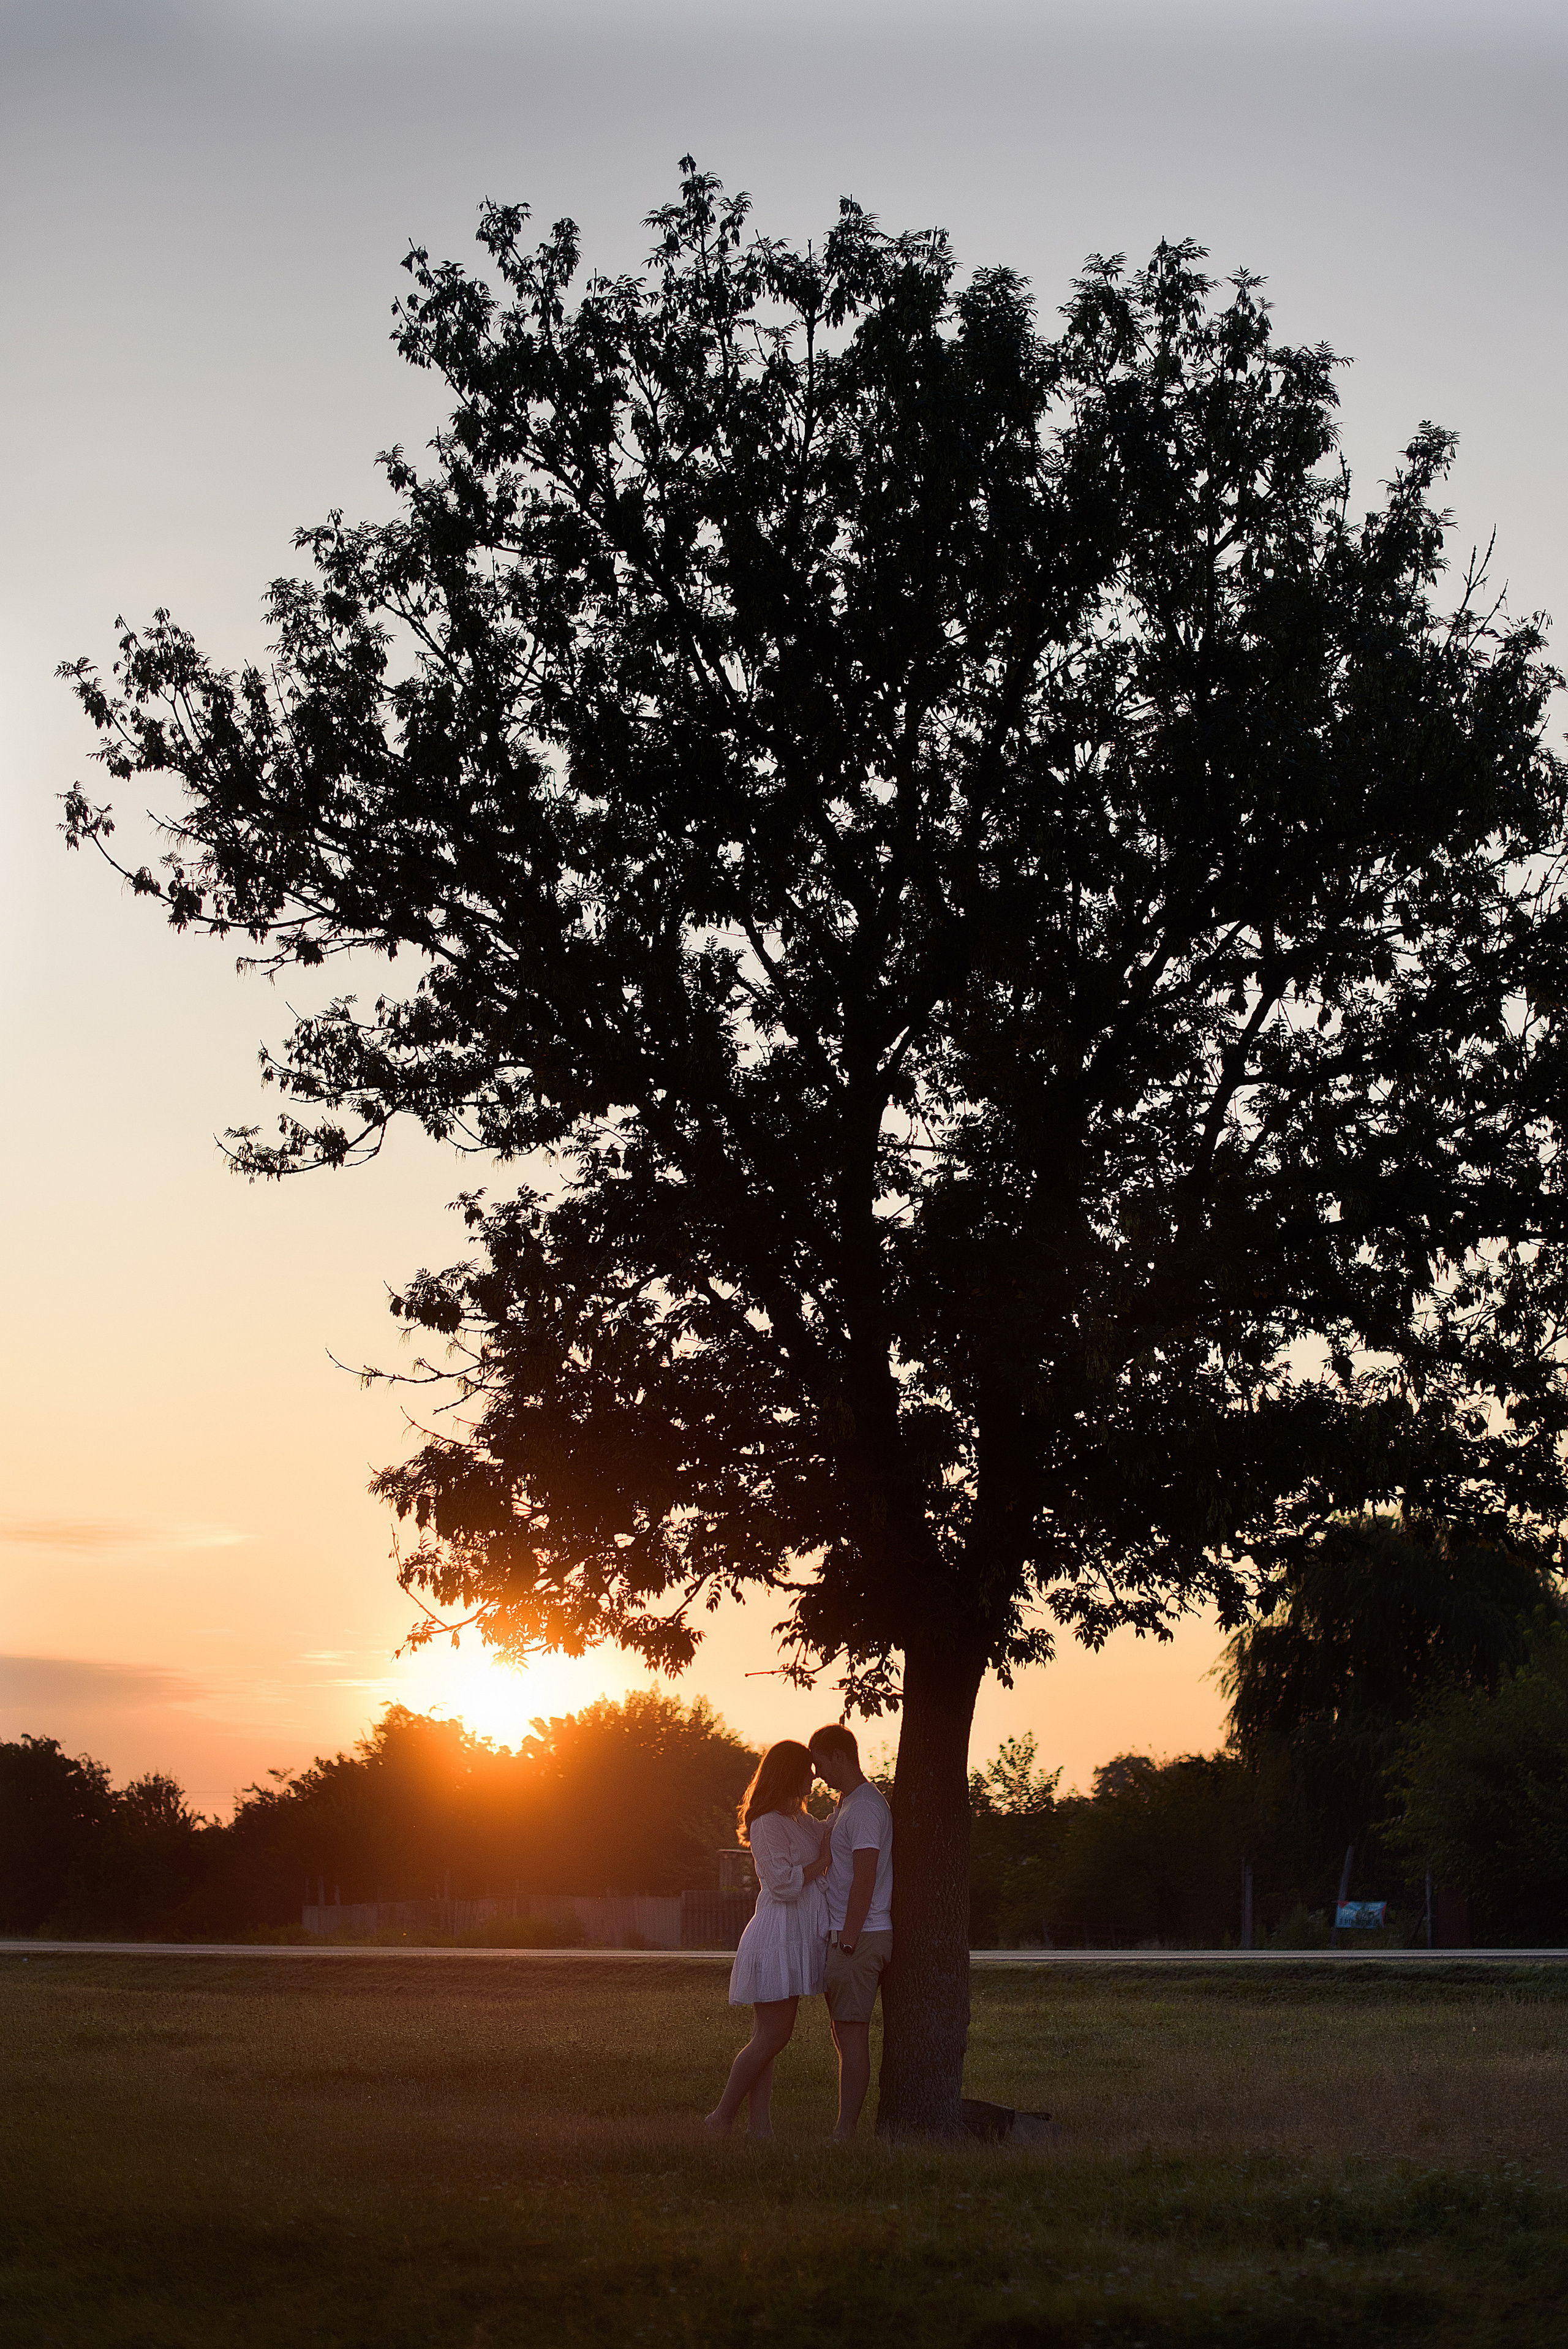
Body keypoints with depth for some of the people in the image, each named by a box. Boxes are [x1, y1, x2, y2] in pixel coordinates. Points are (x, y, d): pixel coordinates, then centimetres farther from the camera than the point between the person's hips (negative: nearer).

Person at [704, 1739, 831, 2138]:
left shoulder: (799, 1822, 16)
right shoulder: (769, 1824, -13)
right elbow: (784, 1883, -22)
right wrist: (822, 1862, -10)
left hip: (796, 1942, 9)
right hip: (778, 1938, -9)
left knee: (769, 2038, 8)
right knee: (771, 2037, -9)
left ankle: (761, 2128, 8)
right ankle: (721, 2117, -1)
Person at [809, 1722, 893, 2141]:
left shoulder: (865, 1807, -15)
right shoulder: (848, 1804, 18)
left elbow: (864, 1879, -21)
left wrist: (848, 1939, -21)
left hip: (859, 1937, -10)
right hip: (847, 1935, 10)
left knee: (852, 2036, -8)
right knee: (846, 2037, 11)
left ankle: (845, 2133, -7)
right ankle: (847, 2128, 14)